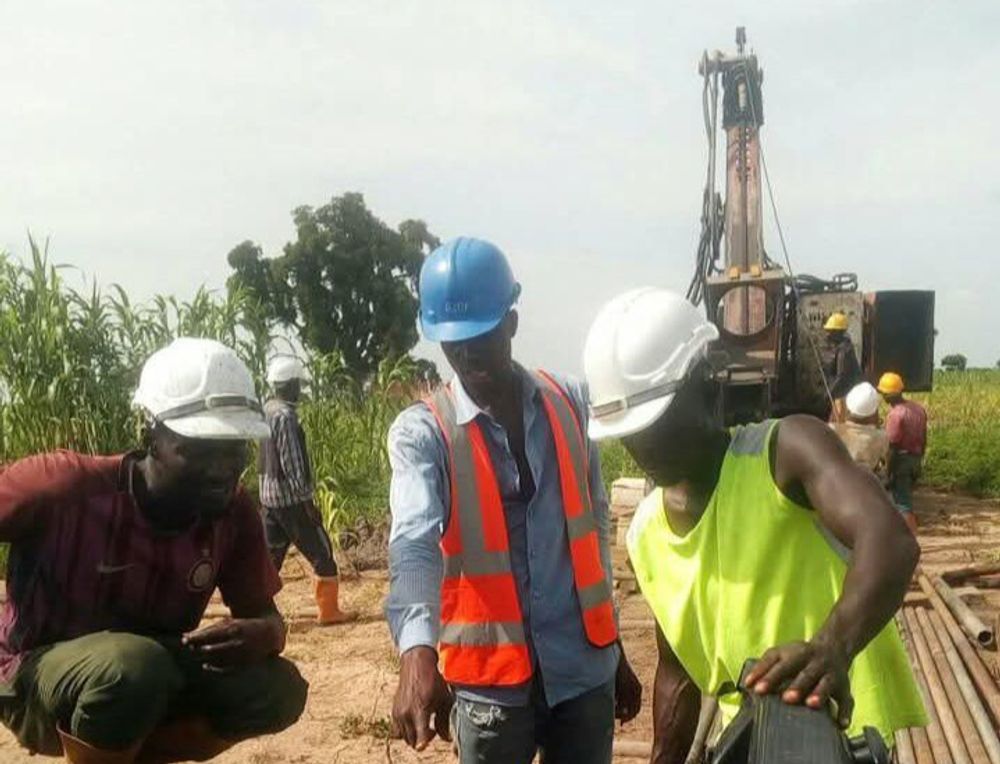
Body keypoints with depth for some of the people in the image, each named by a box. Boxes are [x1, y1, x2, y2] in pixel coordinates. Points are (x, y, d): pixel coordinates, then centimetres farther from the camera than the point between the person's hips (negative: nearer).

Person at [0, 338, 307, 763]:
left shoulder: (234, 513, -12)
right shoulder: (67, 486, -26)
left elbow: (264, 616, -5)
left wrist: (262, 636, -29)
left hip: (157, 674, 5)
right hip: (38, 679, -5)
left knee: (277, 690, -17)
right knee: (132, 665, -37)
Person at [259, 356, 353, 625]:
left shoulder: (267, 410, 10)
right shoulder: (285, 415, -18)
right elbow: (291, 462, -21)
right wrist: (307, 500, -17)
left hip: (269, 496, 9)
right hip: (290, 498, -9)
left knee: (270, 554, 12)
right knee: (322, 554, 3)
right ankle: (329, 611, 10)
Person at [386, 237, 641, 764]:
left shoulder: (569, 403, 3)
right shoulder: (422, 432, -8)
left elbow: (594, 525, 10)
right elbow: (413, 541, -25)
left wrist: (615, 650, 14)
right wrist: (418, 653, -42)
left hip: (584, 667, 3)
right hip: (490, 677, -2)